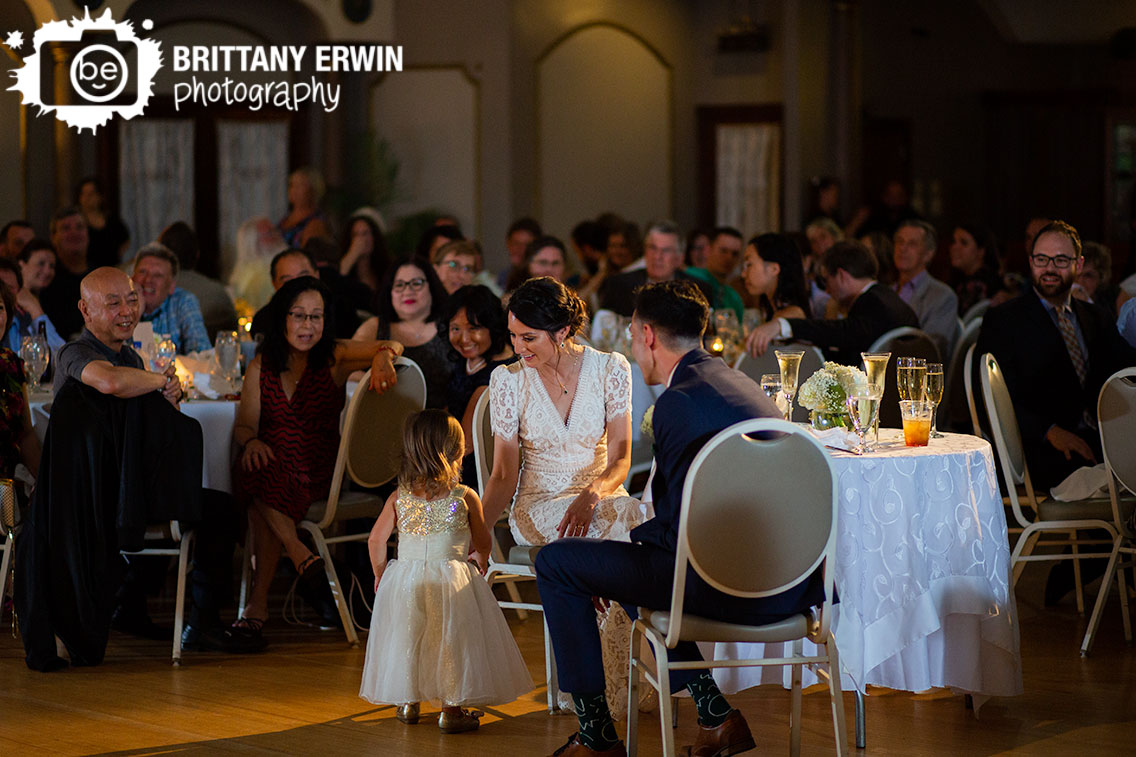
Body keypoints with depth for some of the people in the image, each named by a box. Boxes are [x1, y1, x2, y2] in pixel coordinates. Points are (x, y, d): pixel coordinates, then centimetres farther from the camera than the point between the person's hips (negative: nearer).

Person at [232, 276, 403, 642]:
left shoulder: (334, 359, 2)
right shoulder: (262, 365, 9)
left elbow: (391, 347, -11)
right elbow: (244, 424, 5)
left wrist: (383, 356, -35)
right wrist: (251, 441, -19)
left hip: (317, 470, -2)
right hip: (271, 461, 3)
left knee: (261, 492, -29)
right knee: (252, 470, -31)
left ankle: (259, 599, -17)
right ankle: (299, 553, -19)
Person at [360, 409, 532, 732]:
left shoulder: (398, 498, 2)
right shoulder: (466, 497, -5)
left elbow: (376, 540, 5)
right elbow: (483, 544, 5)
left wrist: (379, 573, 22)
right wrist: (481, 562, 28)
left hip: (405, 580, 3)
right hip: (452, 579, -3)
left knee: (407, 639, 18)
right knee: (451, 640, 6)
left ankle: (407, 703, 28)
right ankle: (451, 709, 7)